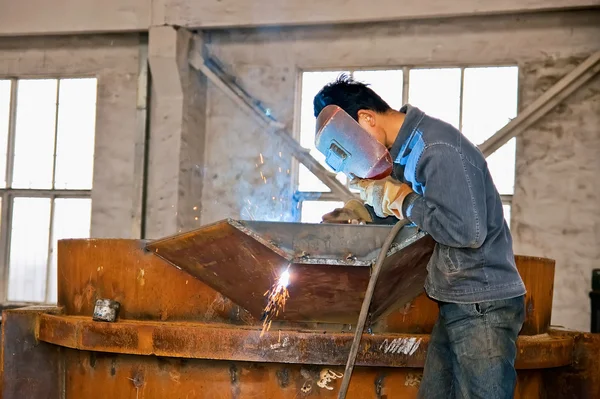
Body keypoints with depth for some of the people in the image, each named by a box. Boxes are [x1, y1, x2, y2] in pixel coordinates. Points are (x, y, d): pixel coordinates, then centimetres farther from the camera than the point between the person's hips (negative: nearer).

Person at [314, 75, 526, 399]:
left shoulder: (439, 148, -20)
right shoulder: (406, 150, 10)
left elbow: (468, 231, -27)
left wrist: (401, 199, -17)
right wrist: (364, 212, 10)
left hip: (483, 306, -10)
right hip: (454, 303, 10)